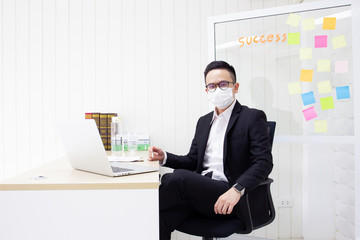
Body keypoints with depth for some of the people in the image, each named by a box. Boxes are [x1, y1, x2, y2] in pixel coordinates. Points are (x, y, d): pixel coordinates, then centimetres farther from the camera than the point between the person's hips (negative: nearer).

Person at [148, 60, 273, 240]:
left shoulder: (253, 117, 2)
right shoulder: (203, 121, 22)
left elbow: (264, 162, -10)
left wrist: (237, 190, -26)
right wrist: (164, 157, 3)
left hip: (229, 198, -4)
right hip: (200, 190, 5)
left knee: (180, 177, -30)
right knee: (161, 218, -26)